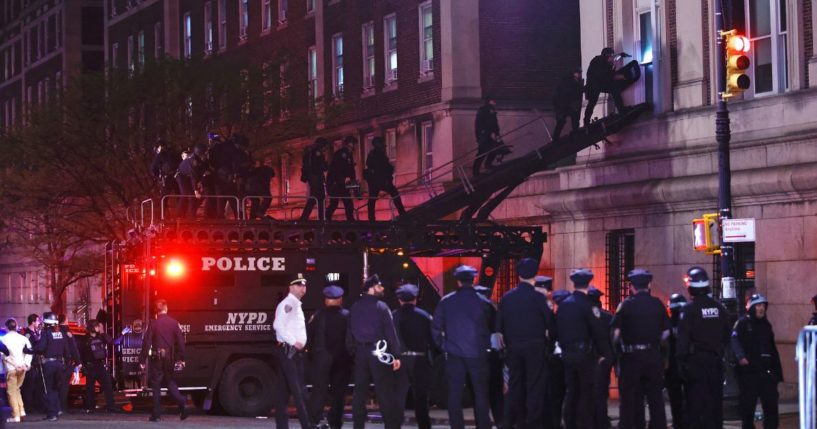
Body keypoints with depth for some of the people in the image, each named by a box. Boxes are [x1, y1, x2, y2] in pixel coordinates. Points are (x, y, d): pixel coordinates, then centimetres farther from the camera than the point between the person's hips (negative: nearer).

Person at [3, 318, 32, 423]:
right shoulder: (23, 338, 8)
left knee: (12, 391, 0)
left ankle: (16, 415, -4)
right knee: (16, 389, 20)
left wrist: (14, 364, -14)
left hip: (11, 368, -5)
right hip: (22, 368, 5)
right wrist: (27, 363, -8)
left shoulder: (4, 339, -4)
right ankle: (21, 410, 12)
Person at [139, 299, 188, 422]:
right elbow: (180, 342, 1)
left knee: (156, 385, 4)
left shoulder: (153, 324, -6)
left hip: (157, 358, -3)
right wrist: (181, 359, 8)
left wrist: (142, 360, -2)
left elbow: (146, 343, -6)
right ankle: (182, 405, -5)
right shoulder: (174, 323, 1)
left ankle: (156, 414, 4)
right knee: (171, 383, 15)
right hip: (170, 359, 3)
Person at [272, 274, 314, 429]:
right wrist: (294, 342, -21)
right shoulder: (286, 304, -11)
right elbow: (278, 325, -23)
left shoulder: (297, 305, 19)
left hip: (295, 351, 10)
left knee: (284, 391, 9)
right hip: (287, 351, -10)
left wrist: (300, 343, 13)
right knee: (298, 390, -11)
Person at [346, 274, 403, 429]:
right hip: (378, 352, -5)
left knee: (360, 391, 9)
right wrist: (396, 355, -9)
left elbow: (349, 333, 9)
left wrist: (352, 352, 13)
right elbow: (390, 332, -11)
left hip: (360, 352, 5)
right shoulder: (381, 307, -8)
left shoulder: (355, 308, 8)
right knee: (385, 392, -3)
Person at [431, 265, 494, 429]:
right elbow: (494, 326, 3)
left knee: (455, 394, 5)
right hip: (478, 354, 0)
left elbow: (436, 328, -1)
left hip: (454, 355, 0)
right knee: (480, 393, 8)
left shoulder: (446, 302, -3)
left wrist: (442, 346, 10)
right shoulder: (483, 302, -5)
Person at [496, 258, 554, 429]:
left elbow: (499, 325, 3)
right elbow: (550, 322, -7)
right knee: (535, 386, 1)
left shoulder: (506, 297, 1)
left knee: (515, 385, 12)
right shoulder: (538, 297, -10)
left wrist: (507, 343, 14)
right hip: (534, 347, -4)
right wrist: (549, 341, 8)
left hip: (513, 347, 4)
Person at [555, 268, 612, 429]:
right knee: (586, 393, -1)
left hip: (567, 354, 6)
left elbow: (557, 330, 8)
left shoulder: (563, 305, 5)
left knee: (571, 392, 12)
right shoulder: (587, 305, -12)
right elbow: (599, 332, -13)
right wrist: (604, 354, -4)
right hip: (585, 354, -6)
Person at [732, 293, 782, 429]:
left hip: (766, 371, 5)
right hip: (748, 371, -5)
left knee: (771, 403, 0)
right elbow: (735, 340, -17)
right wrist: (740, 356, -34)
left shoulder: (766, 325, 17)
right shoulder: (743, 323, -2)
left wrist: (777, 370, 15)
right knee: (748, 403, 1)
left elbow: (773, 349, 20)